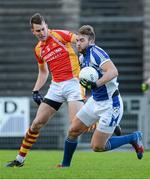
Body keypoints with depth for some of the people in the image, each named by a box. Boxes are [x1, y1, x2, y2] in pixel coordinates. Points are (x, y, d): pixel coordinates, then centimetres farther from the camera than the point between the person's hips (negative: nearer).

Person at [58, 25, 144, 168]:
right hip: (95, 101, 9)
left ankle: (134, 138, 11)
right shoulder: (83, 57, 7)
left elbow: (113, 72, -36)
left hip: (110, 105, -9)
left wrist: (96, 84, -43)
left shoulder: (96, 52, -21)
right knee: (73, 131, 9)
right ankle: (65, 165, 25)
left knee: (97, 147, -6)